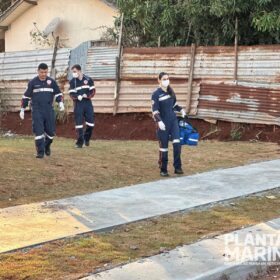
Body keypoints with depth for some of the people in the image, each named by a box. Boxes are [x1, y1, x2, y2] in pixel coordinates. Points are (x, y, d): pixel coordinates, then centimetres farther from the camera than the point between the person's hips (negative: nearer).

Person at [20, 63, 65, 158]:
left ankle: (47, 146, 30)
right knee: (38, 131, -9)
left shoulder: (52, 82, 7)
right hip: (37, 110, -2)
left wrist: (60, 102, -7)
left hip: (49, 110, 2)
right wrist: (22, 109, 7)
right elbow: (26, 96, 8)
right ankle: (40, 152, -5)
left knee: (50, 131, 2)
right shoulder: (33, 82, 3)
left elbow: (58, 93, 12)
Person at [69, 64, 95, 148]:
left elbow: (93, 91, 2)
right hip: (78, 104, -1)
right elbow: (72, 94, -2)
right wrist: (77, 97, -23)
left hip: (88, 103, 1)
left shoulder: (88, 79, 4)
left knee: (90, 123, -4)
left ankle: (86, 138, 19)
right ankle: (80, 142, 3)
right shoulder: (72, 81, 3)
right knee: (79, 123, -4)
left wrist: (87, 96, -17)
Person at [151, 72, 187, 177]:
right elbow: (155, 111, -12)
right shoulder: (156, 94, -9)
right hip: (163, 123, -4)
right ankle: (163, 170, 14)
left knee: (177, 143, -12)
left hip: (173, 121, 4)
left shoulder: (171, 91, 7)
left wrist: (181, 110, 8)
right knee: (164, 147, 2)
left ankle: (177, 167, -6)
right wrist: (159, 121, -25)